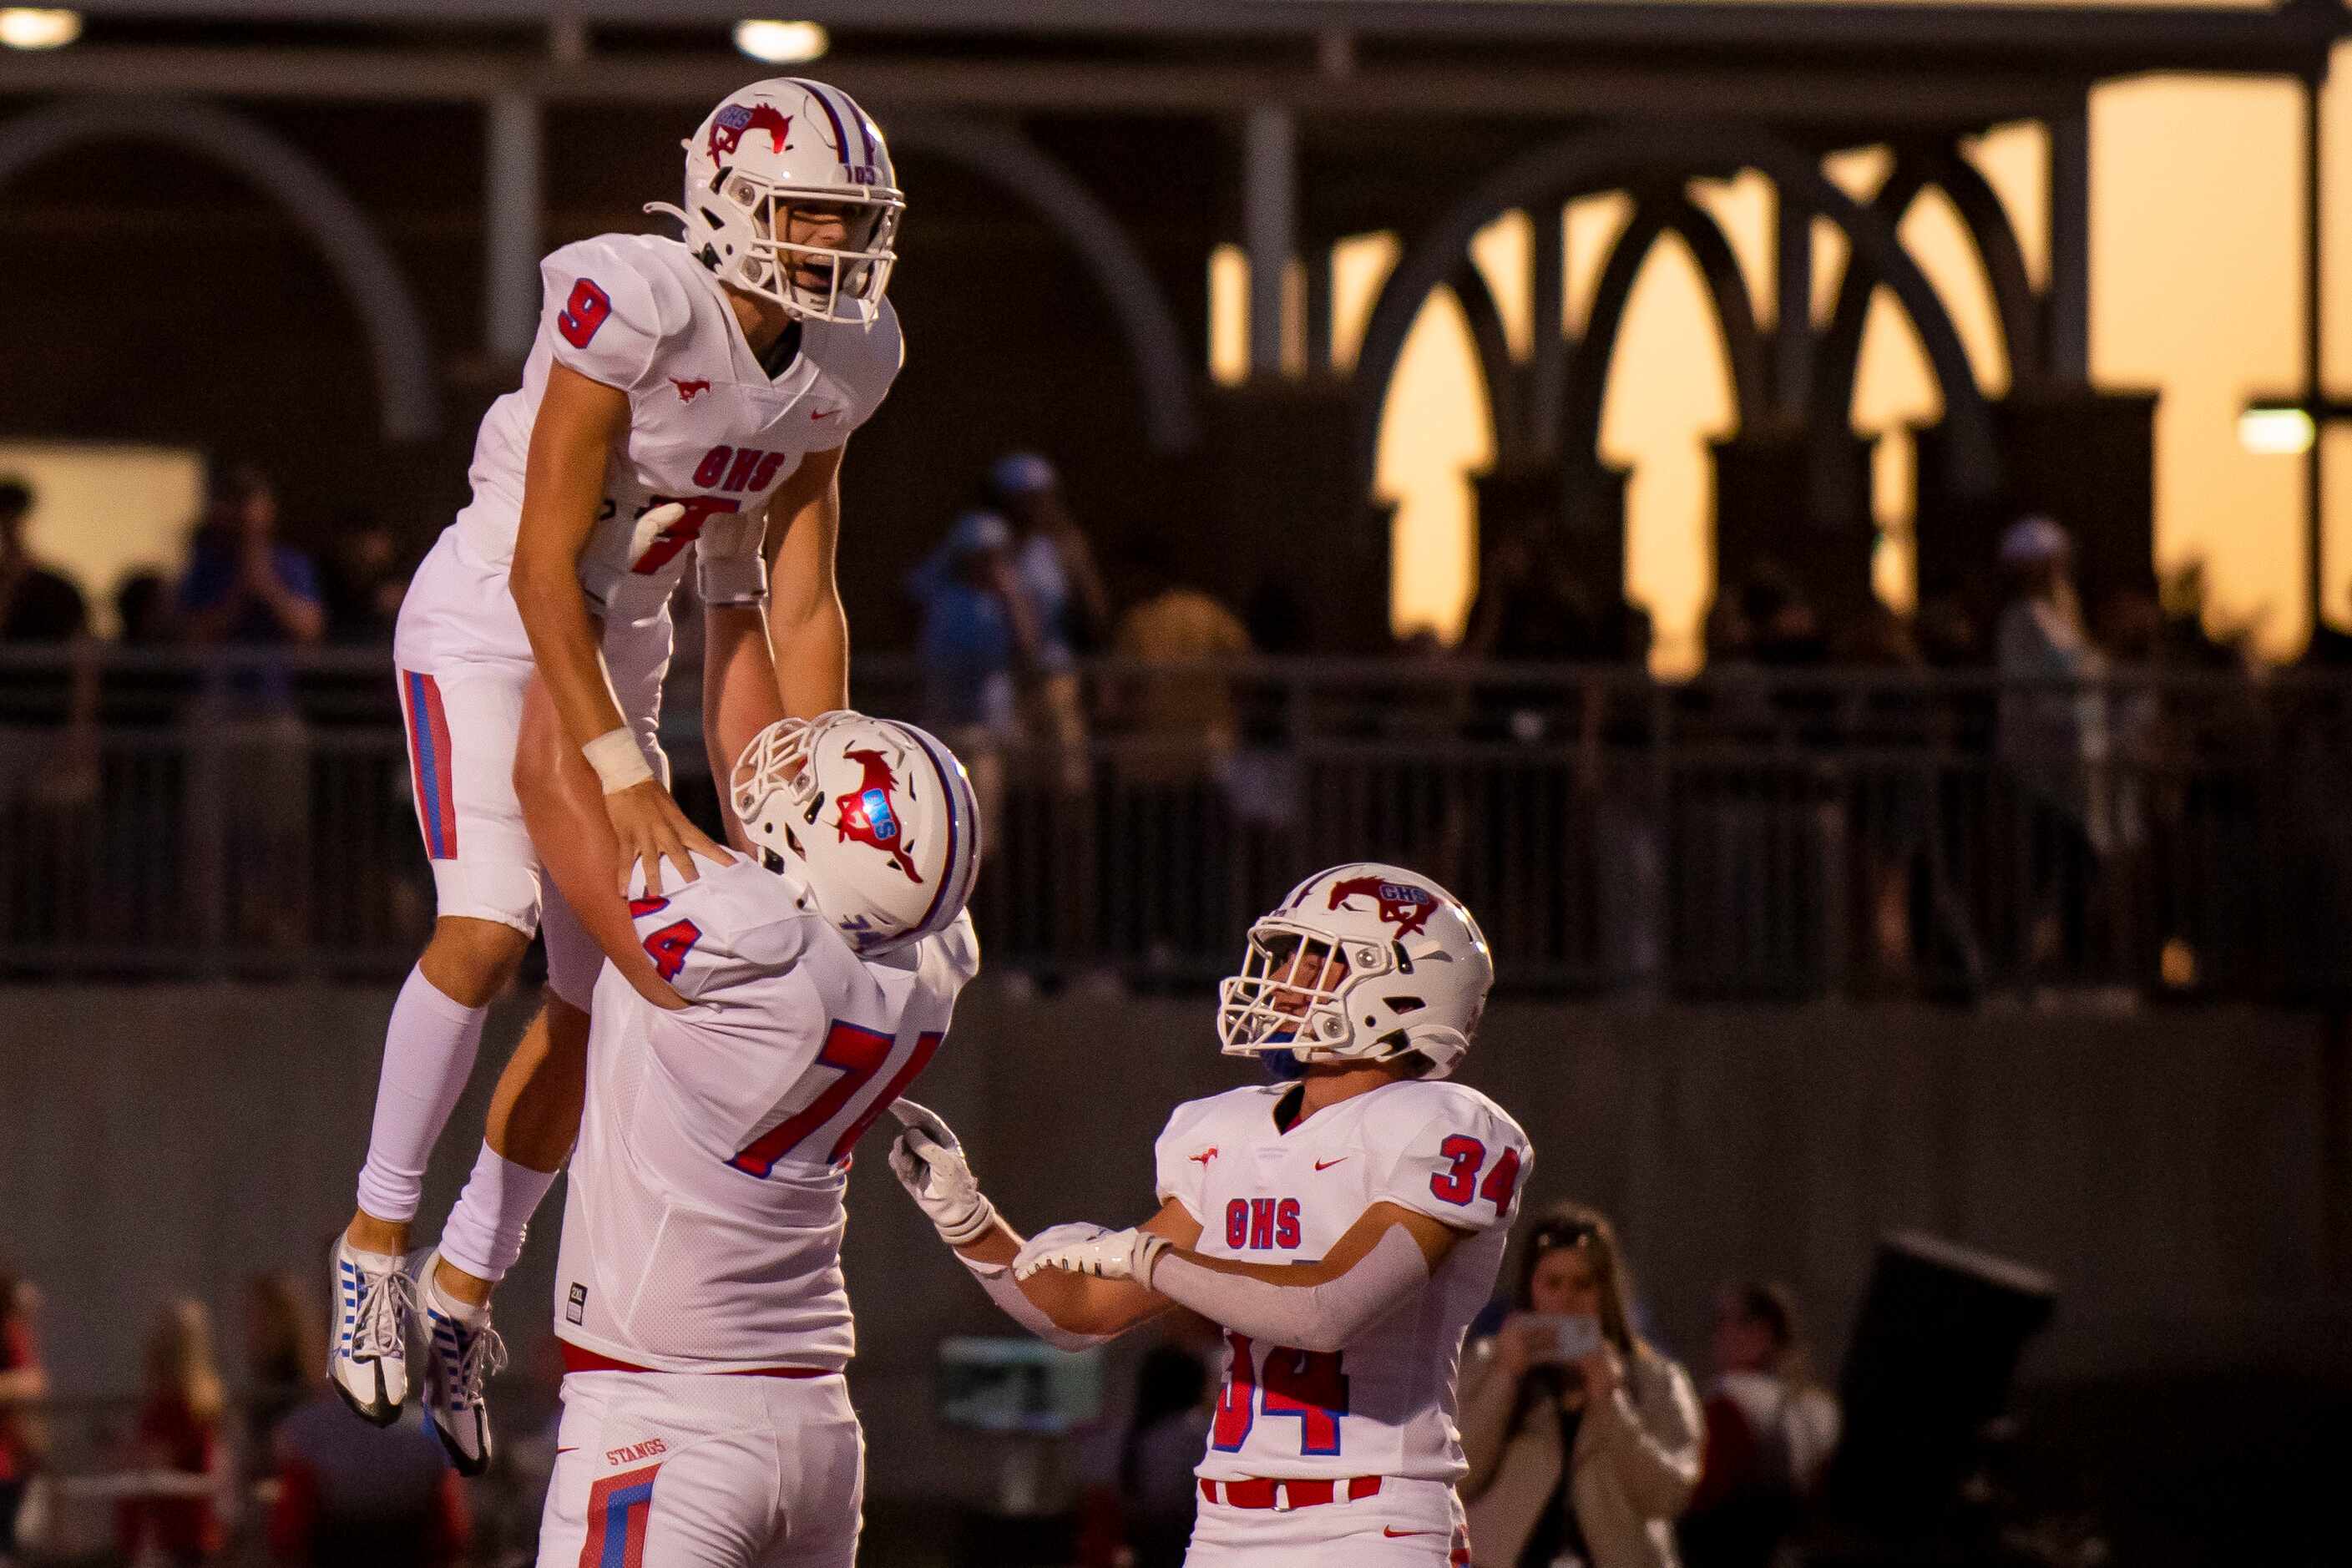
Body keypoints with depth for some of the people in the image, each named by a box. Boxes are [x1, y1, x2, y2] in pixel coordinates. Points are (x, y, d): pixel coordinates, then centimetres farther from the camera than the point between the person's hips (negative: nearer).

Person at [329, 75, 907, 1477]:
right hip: (490, 626, -7)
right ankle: (378, 1238, -7)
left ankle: (466, 1285, 21)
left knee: (596, 996, 4)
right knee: (488, 930, -24)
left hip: (623, 644, 7)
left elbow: (799, 607, 3)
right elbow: (543, 568, -26)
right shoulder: (633, 305, -26)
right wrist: (624, 773, -31)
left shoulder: (839, 365, -4)